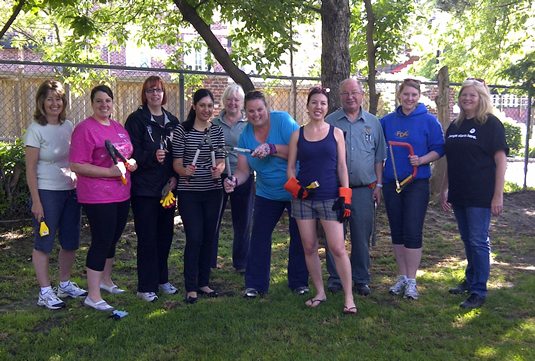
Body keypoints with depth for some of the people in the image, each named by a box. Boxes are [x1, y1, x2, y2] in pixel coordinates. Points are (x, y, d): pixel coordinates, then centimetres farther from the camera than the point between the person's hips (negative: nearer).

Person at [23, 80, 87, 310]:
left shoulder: (68, 126, 9)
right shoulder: (36, 130, -7)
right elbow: (30, 169, -9)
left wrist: (79, 186, 9)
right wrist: (36, 201, -13)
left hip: (71, 191, 6)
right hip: (47, 193, -6)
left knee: (71, 242, 11)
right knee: (44, 243, 2)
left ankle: (65, 285, 28)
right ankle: (45, 292, 12)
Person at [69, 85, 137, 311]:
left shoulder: (119, 128, 13)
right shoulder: (85, 129, -11)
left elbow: (127, 155, 25)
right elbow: (76, 165, -17)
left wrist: (132, 164, 2)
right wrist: (109, 171, -23)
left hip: (121, 194, 8)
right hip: (98, 196, -8)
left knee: (112, 239, 18)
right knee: (101, 242, -5)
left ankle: (106, 280, 37)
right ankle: (93, 296, 5)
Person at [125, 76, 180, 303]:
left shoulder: (172, 121, 13)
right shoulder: (136, 119, -2)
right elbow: (132, 152, -10)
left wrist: (175, 176, -1)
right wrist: (152, 157, -27)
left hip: (167, 187, 5)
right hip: (144, 188, -5)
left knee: (165, 234, 11)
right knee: (147, 237, -1)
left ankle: (162, 279, 26)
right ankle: (146, 287, 9)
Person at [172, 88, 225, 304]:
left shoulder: (217, 131, 7)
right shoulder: (182, 131, -3)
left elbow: (221, 160, 5)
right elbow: (177, 162, -5)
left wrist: (218, 169, -18)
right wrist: (185, 171, -26)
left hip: (213, 191, 4)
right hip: (189, 192, -4)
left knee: (209, 238, 9)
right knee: (194, 238, -6)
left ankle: (203, 283, 23)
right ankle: (191, 287, 7)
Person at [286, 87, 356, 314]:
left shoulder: (336, 133, 6)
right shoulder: (297, 135, 8)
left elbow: (342, 166, 5)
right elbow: (290, 166, 9)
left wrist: (345, 196, -4)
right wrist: (294, 185, -11)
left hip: (329, 198, -2)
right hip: (303, 198, 2)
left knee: (338, 248, -7)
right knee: (309, 248, 7)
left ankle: (349, 298, 3)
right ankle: (320, 293, 22)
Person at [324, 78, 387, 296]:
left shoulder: (373, 123, 9)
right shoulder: (329, 122, 5)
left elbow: (379, 157, 11)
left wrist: (378, 185, 5)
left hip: (364, 189, 1)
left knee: (362, 237, 6)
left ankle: (361, 279, 19)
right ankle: (335, 277, 19)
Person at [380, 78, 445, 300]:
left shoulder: (428, 121, -2)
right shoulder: (387, 121, 8)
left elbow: (438, 149, -3)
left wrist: (421, 160, -19)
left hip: (417, 183, -4)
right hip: (391, 182, 4)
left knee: (412, 233, -4)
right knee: (397, 232, 9)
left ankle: (411, 282, 7)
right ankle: (402, 277, 21)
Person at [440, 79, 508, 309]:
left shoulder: (491, 124, -5)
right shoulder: (455, 126, 13)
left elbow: (501, 161, -9)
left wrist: (498, 195, -14)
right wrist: (443, 190, 15)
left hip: (480, 195, -6)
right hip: (458, 195, 6)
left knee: (479, 242, -3)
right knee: (467, 240, 16)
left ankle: (479, 292, 5)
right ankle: (471, 280, 31)